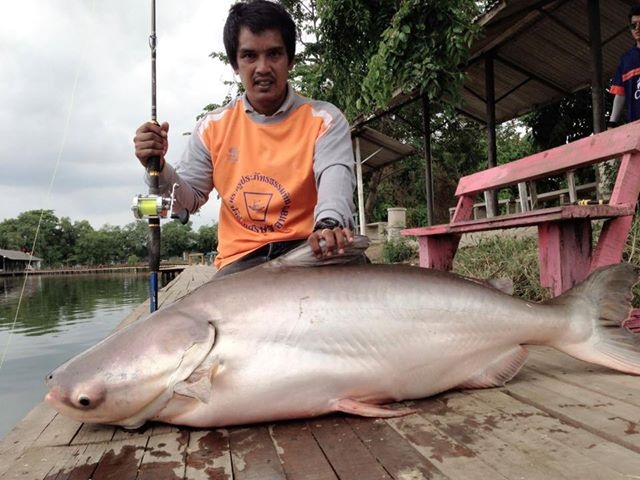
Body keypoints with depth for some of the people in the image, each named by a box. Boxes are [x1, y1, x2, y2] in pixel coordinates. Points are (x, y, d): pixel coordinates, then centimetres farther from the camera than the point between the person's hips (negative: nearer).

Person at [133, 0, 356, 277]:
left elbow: (335, 176, -19)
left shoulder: (324, 120, -1)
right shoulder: (213, 127, 6)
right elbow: (189, 200, 10)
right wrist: (160, 169, -13)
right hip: (241, 260, 2)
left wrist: (329, 224, -42)